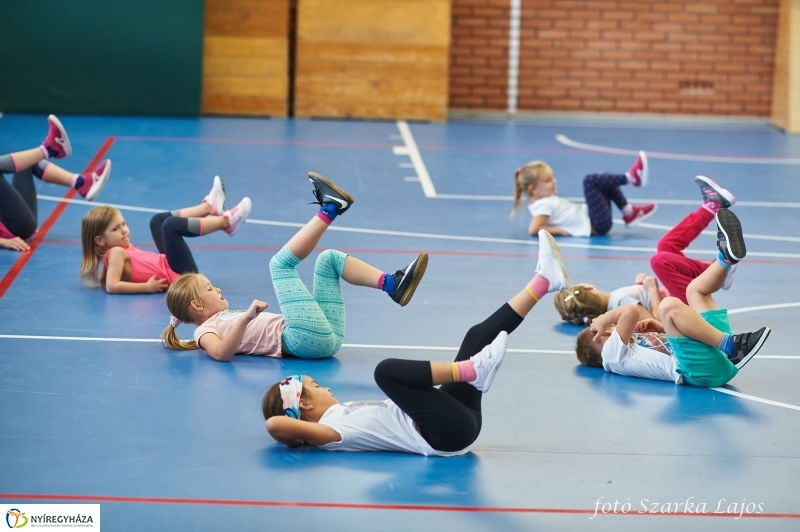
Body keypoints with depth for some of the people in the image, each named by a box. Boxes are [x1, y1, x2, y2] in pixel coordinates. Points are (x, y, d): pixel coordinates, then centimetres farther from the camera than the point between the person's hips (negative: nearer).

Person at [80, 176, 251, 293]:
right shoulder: (116, 253, -15)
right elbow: (112, 286, -27)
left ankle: (209, 207, 20)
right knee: (170, 225, -28)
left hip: (168, 267, 11)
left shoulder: (122, 249, 11)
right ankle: (225, 221, -14)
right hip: (180, 275, -11)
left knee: (158, 220, 23)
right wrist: (147, 287, -27)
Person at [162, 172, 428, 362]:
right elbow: (221, 353, -22)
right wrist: (246, 317, -35)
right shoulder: (207, 330, 2)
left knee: (329, 258, 15)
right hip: (309, 340, -9)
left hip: (324, 336, 9)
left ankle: (393, 285, -6)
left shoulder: (225, 318, 30)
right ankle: (329, 209, -14)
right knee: (280, 263, -12)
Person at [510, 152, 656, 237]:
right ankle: (631, 177, -13)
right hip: (595, 225, -10)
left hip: (595, 223, 10)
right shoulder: (544, 205, -13)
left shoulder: (546, 200, 15)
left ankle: (629, 212, 7)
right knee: (590, 180, -21)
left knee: (607, 182, 22)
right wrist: (558, 230, -20)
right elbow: (533, 229, -26)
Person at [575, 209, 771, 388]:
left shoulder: (636, 344, 34)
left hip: (722, 360, 9)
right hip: (700, 369, -9)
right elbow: (630, 311, -8)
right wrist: (605, 319, 8)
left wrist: (660, 328, 19)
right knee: (669, 305, -27)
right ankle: (732, 346, -32)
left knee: (695, 290, 24)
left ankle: (727, 256, -5)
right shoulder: (612, 352, 10)